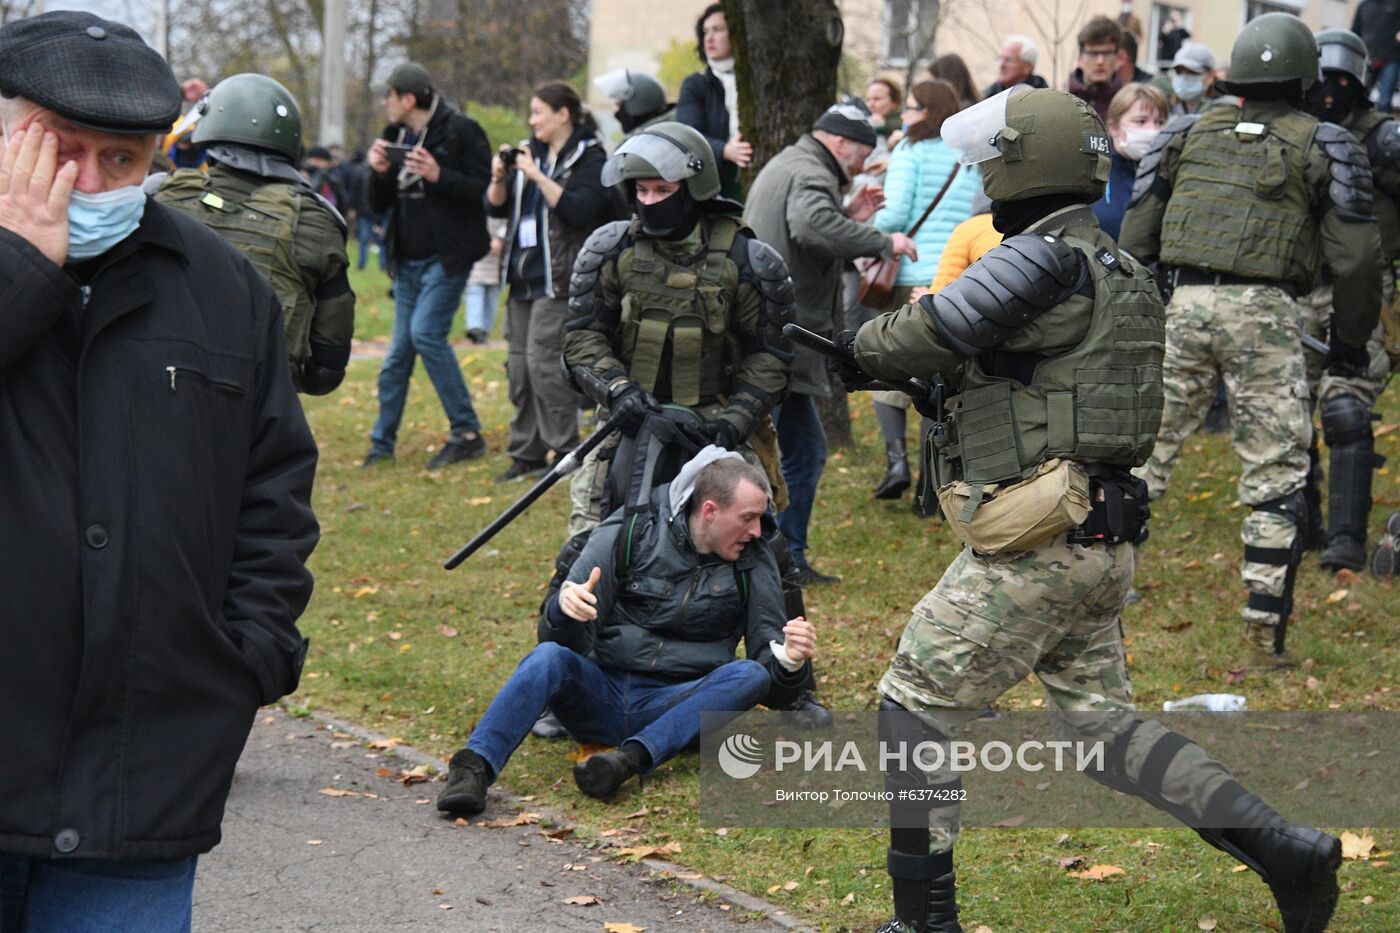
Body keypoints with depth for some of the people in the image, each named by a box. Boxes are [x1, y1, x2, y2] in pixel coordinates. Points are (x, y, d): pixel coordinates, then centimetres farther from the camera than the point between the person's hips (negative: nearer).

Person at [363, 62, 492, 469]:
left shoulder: (460, 131, -9)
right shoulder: (394, 137, 13)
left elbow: (483, 188, -16)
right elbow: (378, 205, 14)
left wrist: (438, 176, -26)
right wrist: (379, 173, -5)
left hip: (447, 256, -7)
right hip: (408, 259, 7)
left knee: (426, 332, -19)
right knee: (399, 350, 9)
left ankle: (467, 433, -12)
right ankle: (382, 443, 16)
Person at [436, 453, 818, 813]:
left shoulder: (753, 560, 4)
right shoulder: (629, 532, -1)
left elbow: (767, 656, 5)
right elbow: (570, 641, -2)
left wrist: (790, 660, -19)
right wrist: (564, 610, -27)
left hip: (678, 708, 1)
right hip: (600, 698, -1)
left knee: (750, 676, -28)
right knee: (549, 657, -31)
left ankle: (631, 758, -41)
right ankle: (474, 769, -45)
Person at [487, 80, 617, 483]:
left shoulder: (589, 159, -6)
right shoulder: (528, 151, 15)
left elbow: (579, 209, -21)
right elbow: (496, 207, 16)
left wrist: (537, 175, -22)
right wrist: (499, 178, -4)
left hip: (559, 279, -8)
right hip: (523, 276, 8)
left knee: (543, 360, -14)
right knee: (519, 364, 8)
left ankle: (565, 452, -6)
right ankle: (526, 453, 16)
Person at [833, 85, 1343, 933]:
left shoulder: (1050, 258, -16)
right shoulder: (1118, 269, 15)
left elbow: (932, 335, -17)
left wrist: (855, 349, 1)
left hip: (1035, 546, -9)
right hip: (1100, 545, 9)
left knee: (918, 705, 3)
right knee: (1102, 721, 16)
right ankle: (1283, 849, 8)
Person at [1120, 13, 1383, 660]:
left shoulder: (1187, 133, 12)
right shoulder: (1322, 145, 5)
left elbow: (1135, 235, 12)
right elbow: (1355, 255, 1)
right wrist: (1350, 341, 11)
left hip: (1182, 303, 3)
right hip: (1263, 312, -2)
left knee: (1143, 448, 9)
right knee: (1275, 471, 5)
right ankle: (1265, 621, 2)